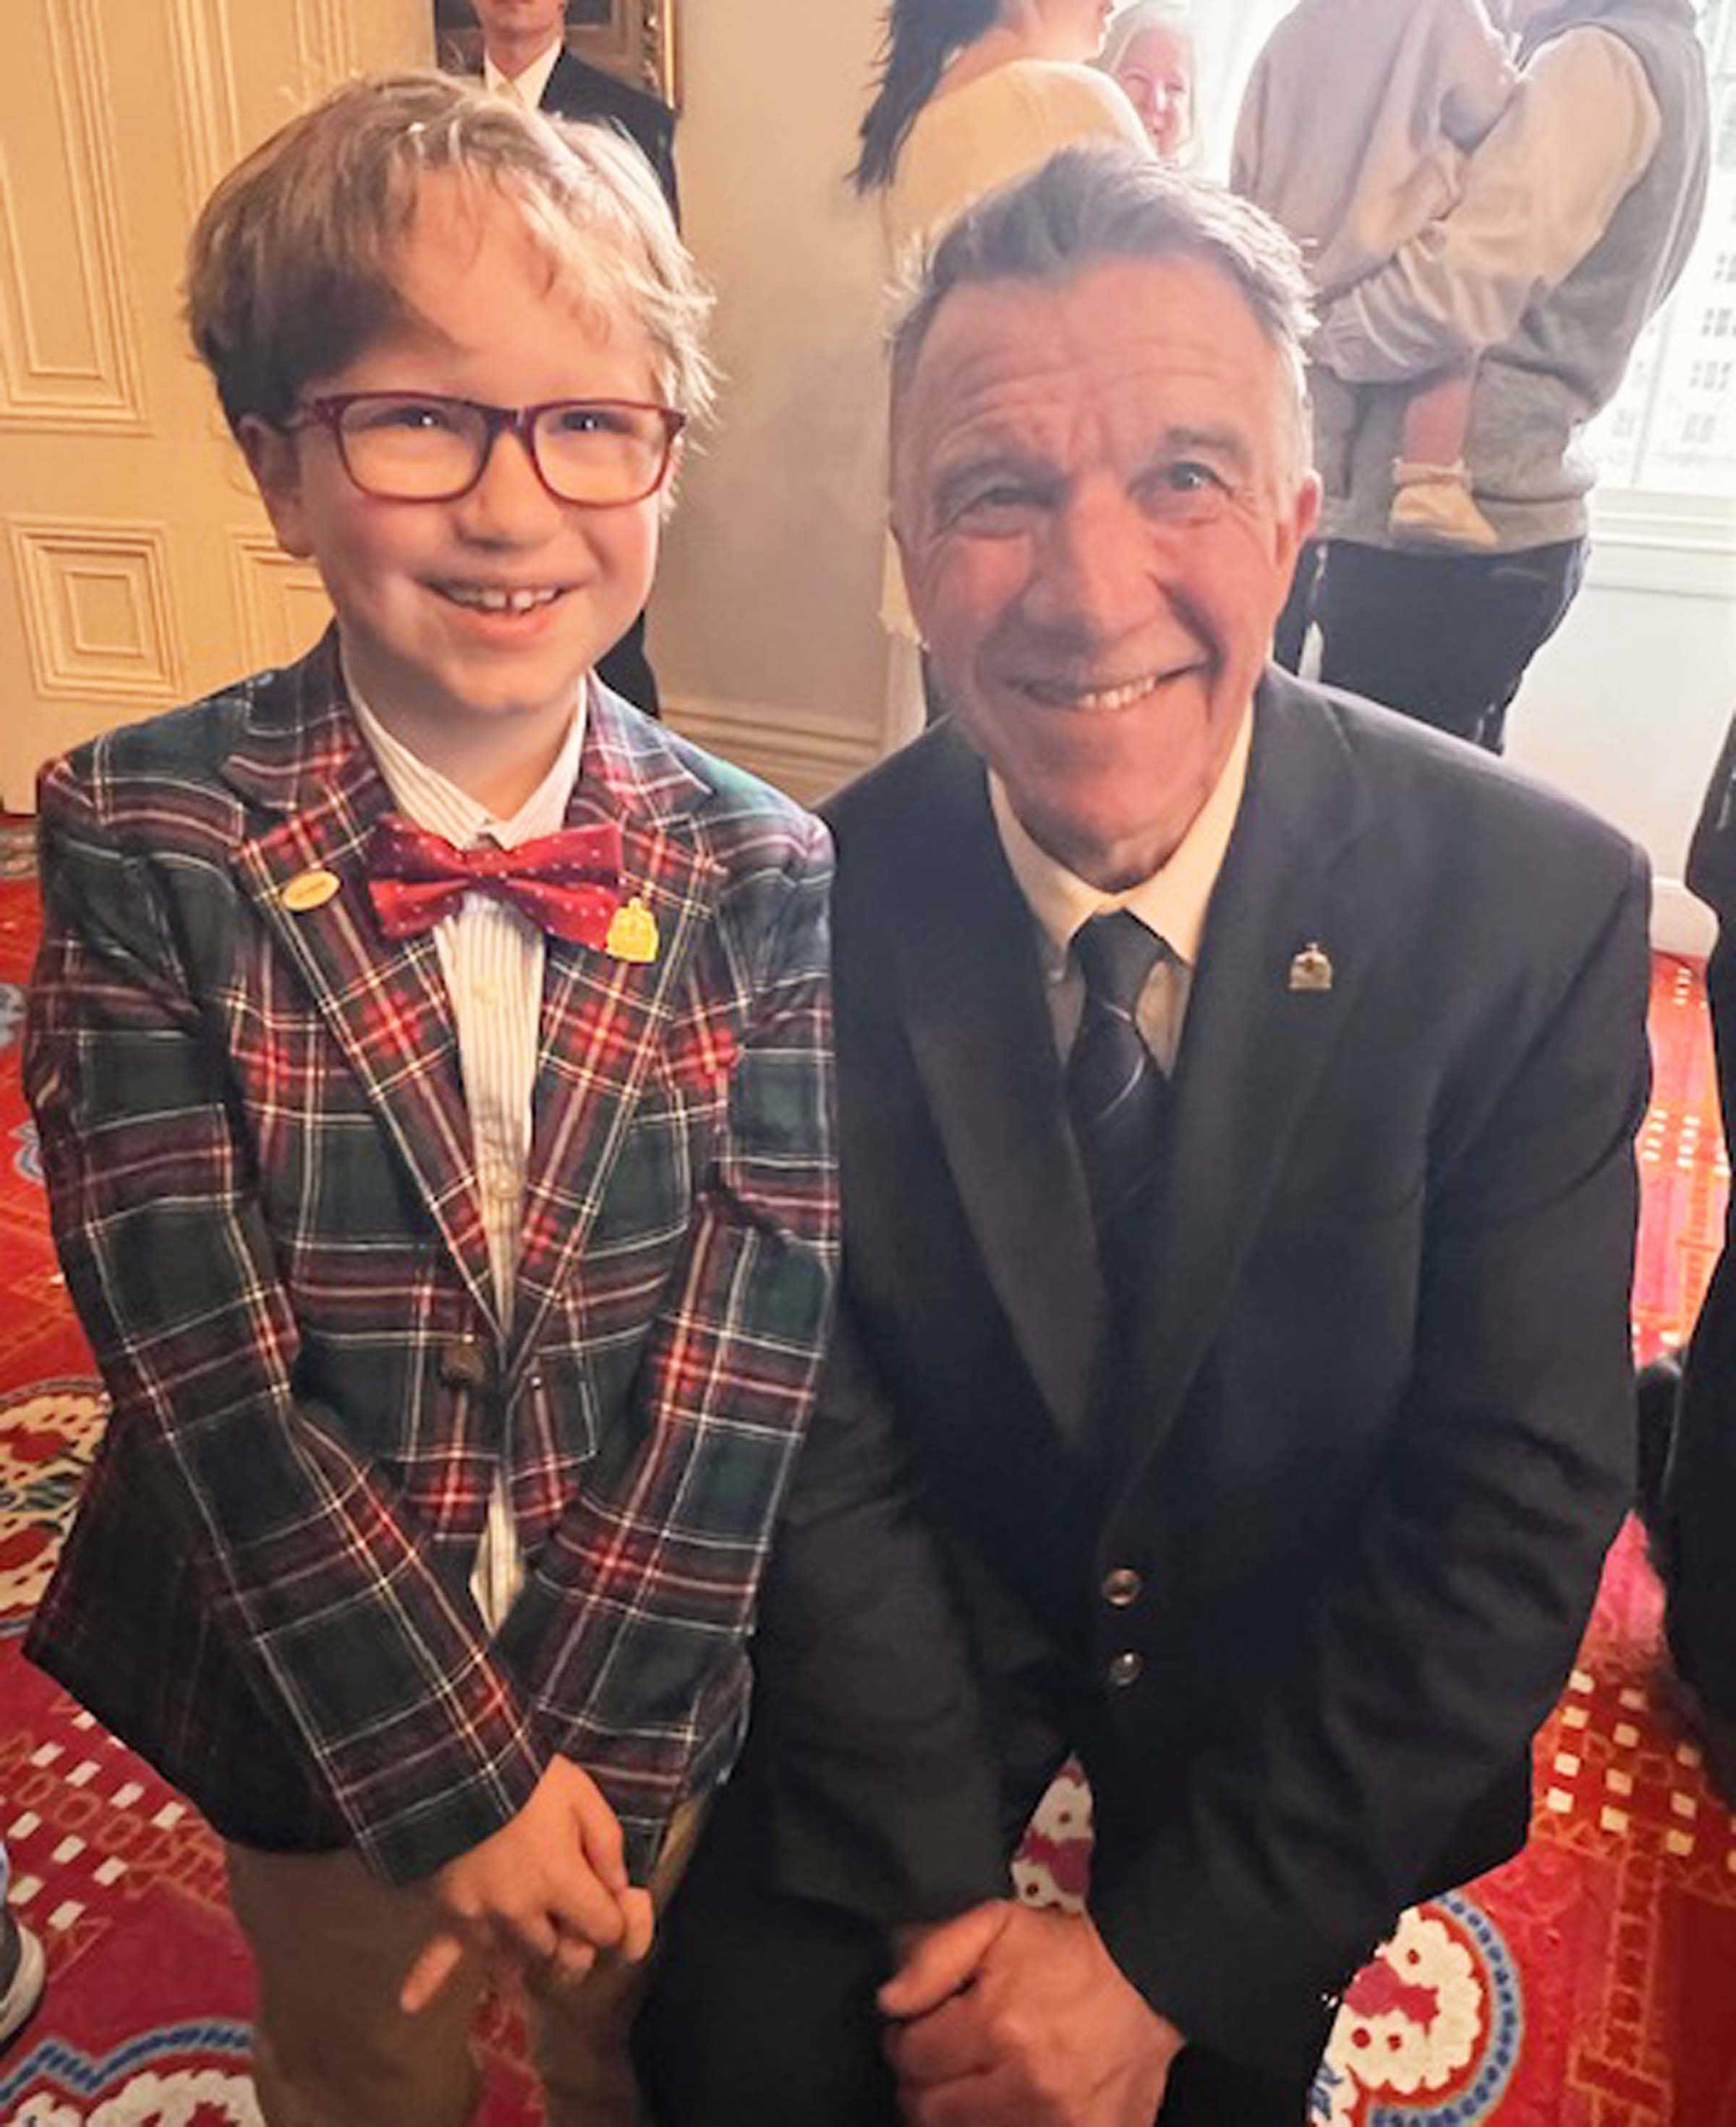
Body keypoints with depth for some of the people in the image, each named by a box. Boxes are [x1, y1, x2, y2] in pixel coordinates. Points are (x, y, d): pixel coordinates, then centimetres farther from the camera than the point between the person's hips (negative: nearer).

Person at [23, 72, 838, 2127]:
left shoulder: (764, 874, -13)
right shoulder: (138, 837, -18)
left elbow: (751, 1358, -15)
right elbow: (196, 1363, -20)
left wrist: (587, 1761, -17)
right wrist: (459, 1777, -18)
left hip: (653, 1675, 1)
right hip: (301, 1689, 0)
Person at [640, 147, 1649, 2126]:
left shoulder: (1541, 903, -24)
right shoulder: (809, 906, -22)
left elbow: (1513, 1507, -21)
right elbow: (829, 1448, -15)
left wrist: (1167, 1962, -18)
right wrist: (950, 1910, -17)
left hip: (1305, 1680, 1)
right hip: (931, 1612, 0)